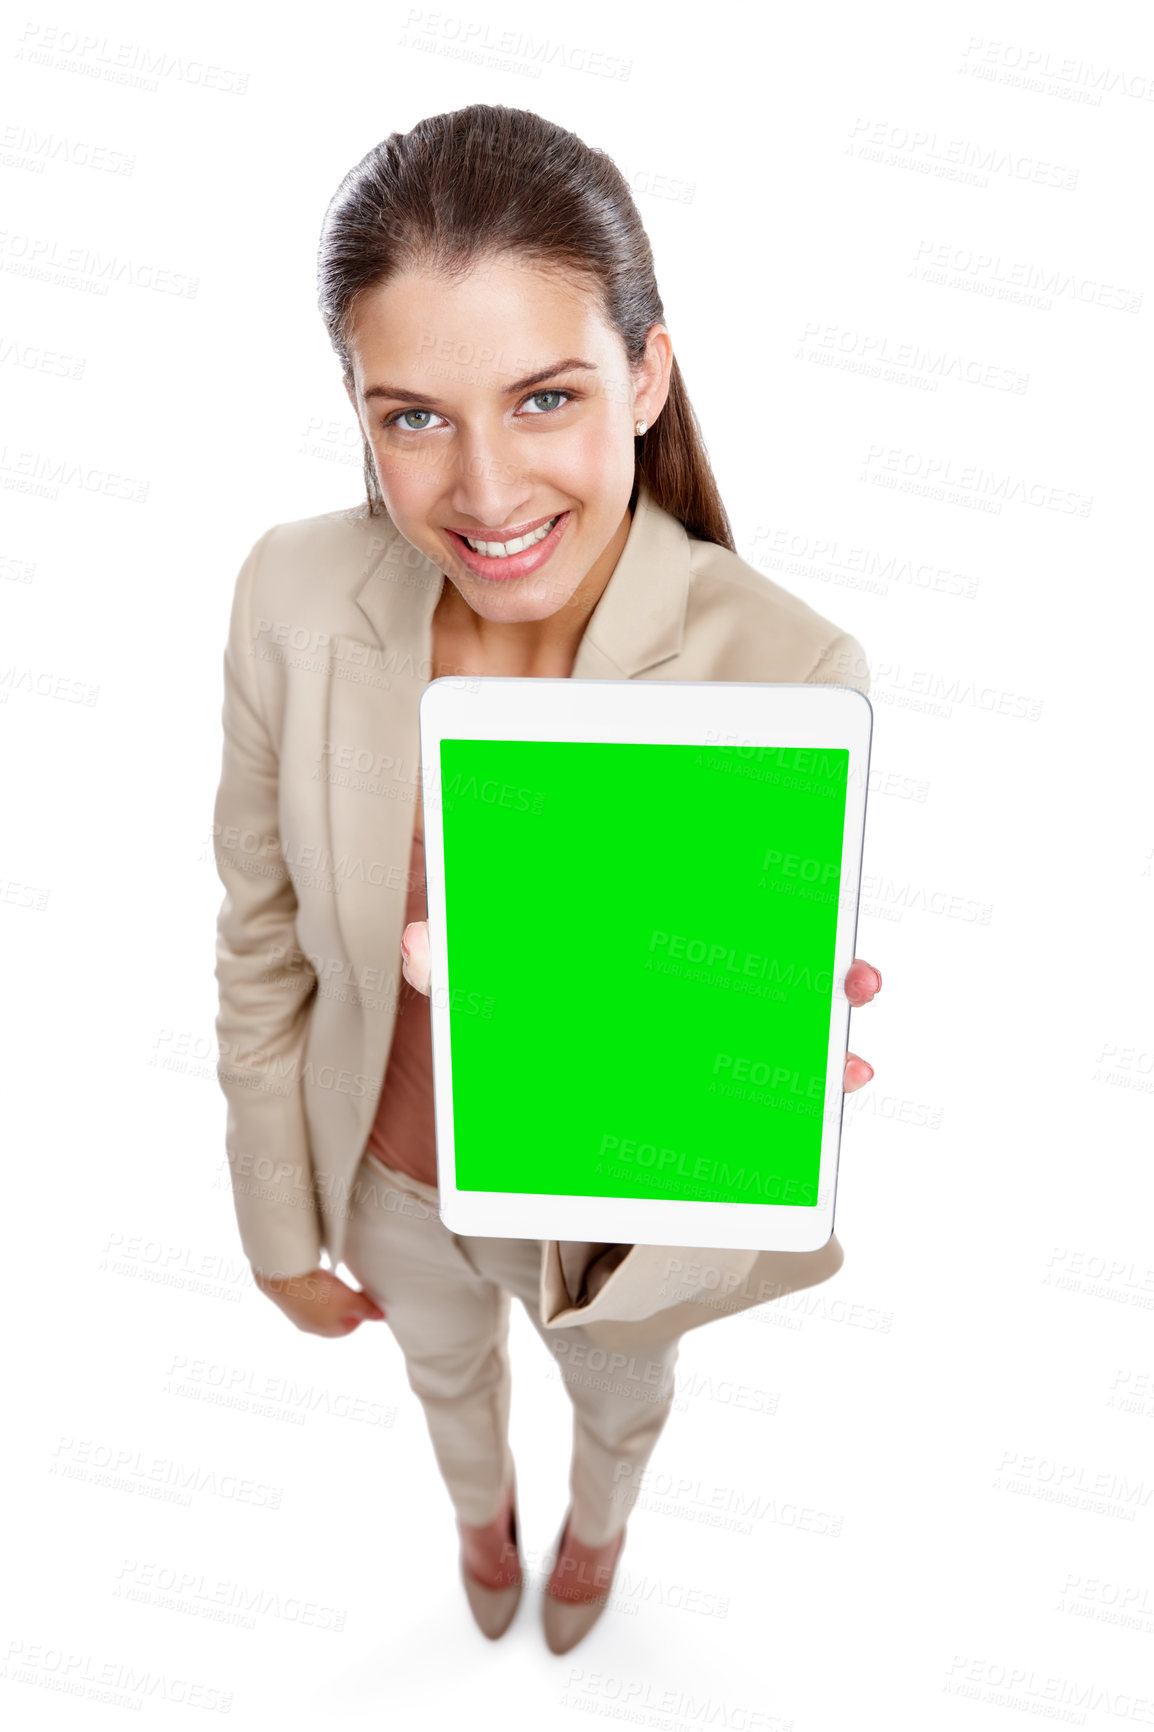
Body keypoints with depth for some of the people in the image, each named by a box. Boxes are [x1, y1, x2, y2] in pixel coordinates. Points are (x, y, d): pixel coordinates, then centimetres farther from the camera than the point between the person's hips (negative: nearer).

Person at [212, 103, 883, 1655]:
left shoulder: (788, 676, -33)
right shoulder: (295, 596, -25)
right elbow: (265, 951, -11)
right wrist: (281, 1228, 0)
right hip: (391, 1174, 2)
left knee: (617, 1393, 35)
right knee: (448, 1367, 36)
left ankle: (598, 1523, 76)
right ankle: (483, 1509, 77)